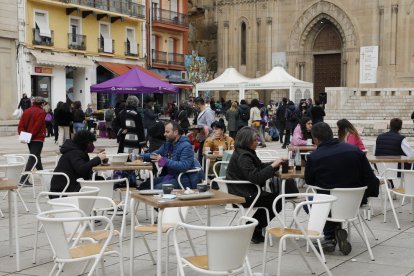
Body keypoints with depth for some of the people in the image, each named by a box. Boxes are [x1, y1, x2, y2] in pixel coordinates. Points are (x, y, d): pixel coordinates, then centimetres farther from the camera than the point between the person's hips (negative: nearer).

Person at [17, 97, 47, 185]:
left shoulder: (26, 111, 10)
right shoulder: (41, 112, -10)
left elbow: (21, 125, 3)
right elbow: (38, 126, -19)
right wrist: (31, 134, -16)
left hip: (28, 138, 7)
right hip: (37, 138, -7)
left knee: (35, 156, 23)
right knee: (33, 158, -7)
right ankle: (24, 179, -16)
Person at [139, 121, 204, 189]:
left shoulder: (186, 146, -15)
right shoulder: (168, 144, 14)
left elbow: (184, 166, -28)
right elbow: (155, 154, 24)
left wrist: (164, 161, -30)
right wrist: (140, 156, 6)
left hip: (185, 179, -9)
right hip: (170, 175, 9)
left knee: (158, 187, -30)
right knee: (144, 185, -4)